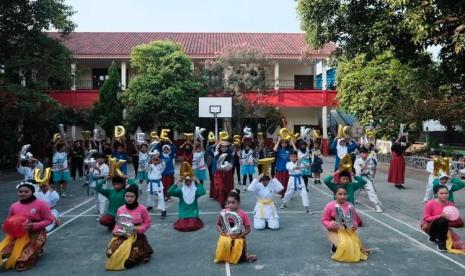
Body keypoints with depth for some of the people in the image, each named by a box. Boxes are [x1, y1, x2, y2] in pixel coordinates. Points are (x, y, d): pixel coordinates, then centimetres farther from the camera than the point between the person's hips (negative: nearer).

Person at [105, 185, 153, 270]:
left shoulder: (142, 209, -9)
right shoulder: (120, 210, 0)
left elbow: (148, 223, -1)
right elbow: (118, 224, 11)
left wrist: (138, 229, -17)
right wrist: (116, 231, -10)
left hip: (137, 236, -4)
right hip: (122, 236, 4)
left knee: (128, 260, -23)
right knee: (110, 253, -18)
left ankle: (143, 253, 11)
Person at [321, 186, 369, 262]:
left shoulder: (350, 206, -1)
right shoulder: (330, 206, -11)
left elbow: (354, 219, 10)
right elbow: (324, 220, -5)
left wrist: (355, 225, -13)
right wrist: (331, 225, -25)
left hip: (349, 231, 4)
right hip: (335, 231, -4)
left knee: (357, 243, -18)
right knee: (344, 245, -28)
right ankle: (334, 247, 6)